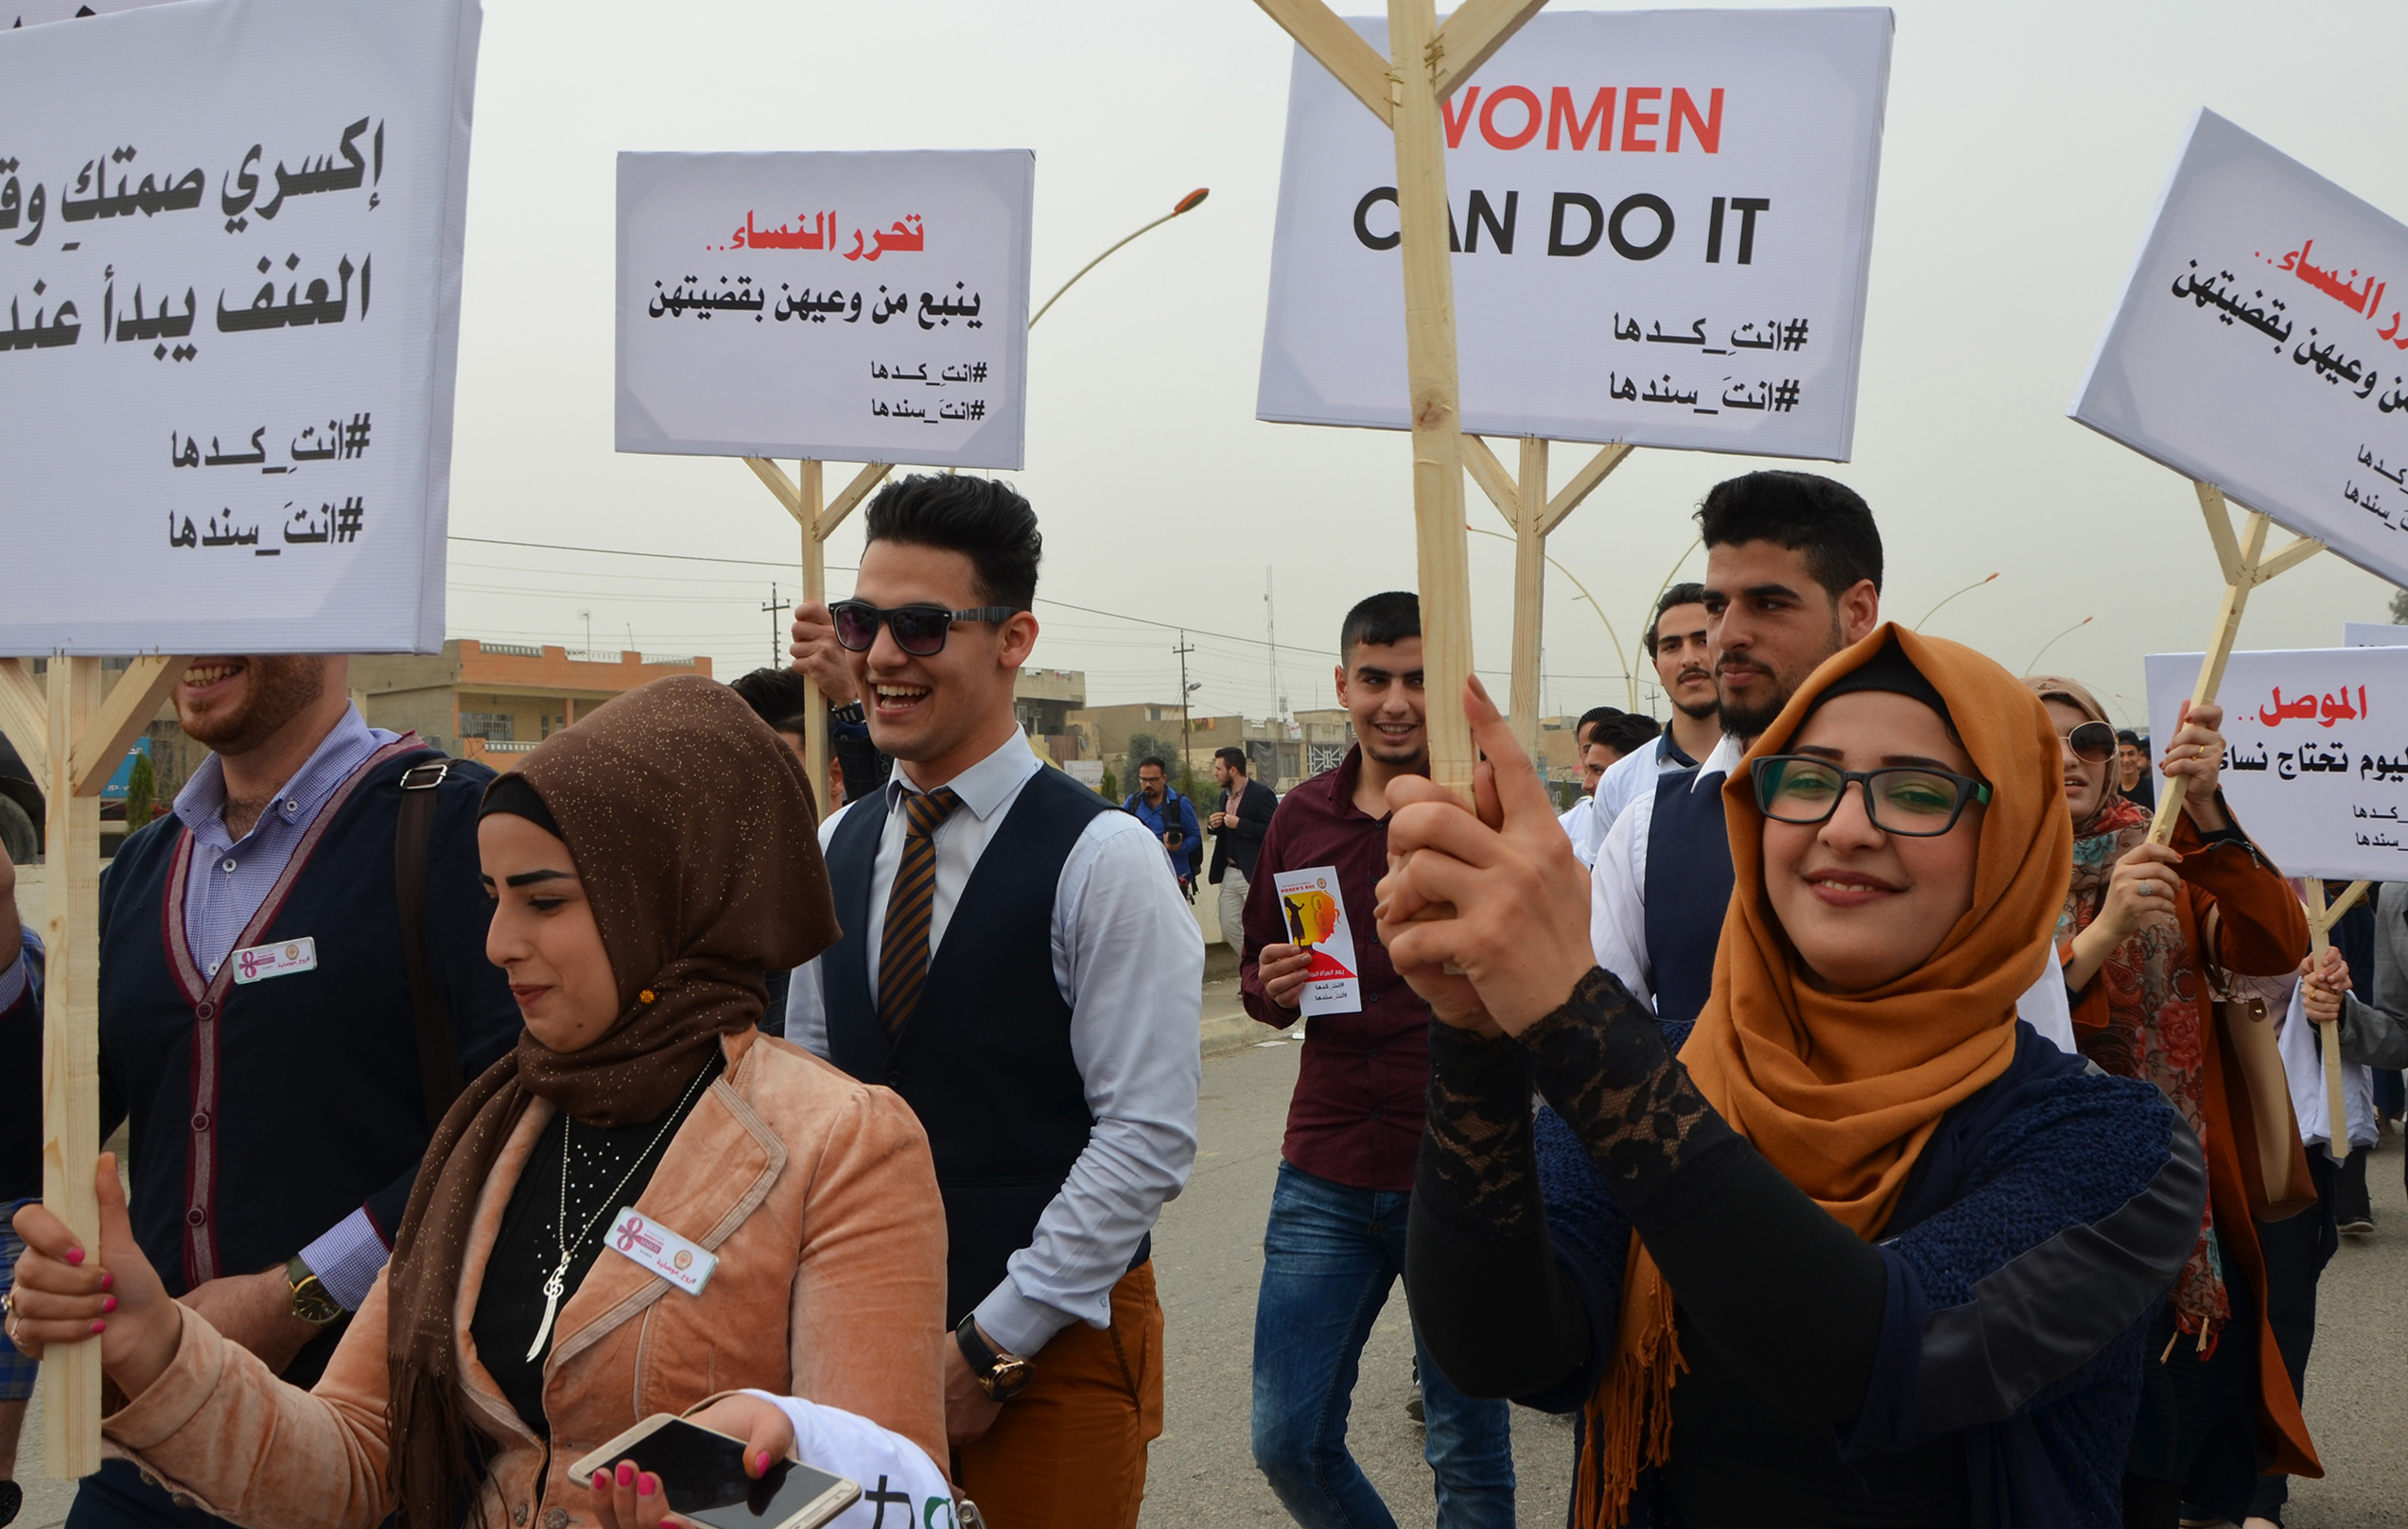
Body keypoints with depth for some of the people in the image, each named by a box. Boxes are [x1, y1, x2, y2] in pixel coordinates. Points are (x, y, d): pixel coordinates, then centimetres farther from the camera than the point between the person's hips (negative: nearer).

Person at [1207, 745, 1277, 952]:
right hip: (1229, 873, 9)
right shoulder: (1225, 795, 14)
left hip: (1254, 875, -9)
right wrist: (1214, 825, 2)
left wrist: (1239, 824, -22)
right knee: (1230, 927, 11)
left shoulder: (1261, 794, -13)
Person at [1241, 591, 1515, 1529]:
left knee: (1469, 1452, 9)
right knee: (1288, 1441, 8)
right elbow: (1257, 979, 15)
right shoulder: (1301, 818, 6)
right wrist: (1274, 987, -6)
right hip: (1325, 1179, 4)